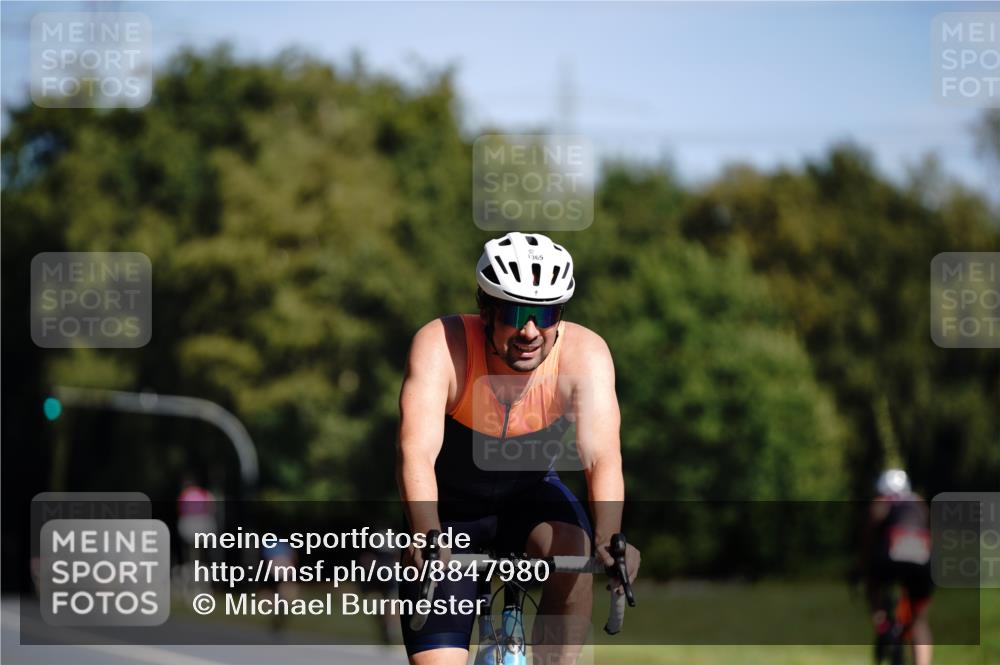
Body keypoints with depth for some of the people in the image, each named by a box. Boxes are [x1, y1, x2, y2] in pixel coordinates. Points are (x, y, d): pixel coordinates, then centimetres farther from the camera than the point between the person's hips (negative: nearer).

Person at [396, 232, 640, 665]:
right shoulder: (441, 345, -29)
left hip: (528, 498, 1)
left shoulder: (584, 354, -25)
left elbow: (602, 456, -36)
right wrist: (427, 538, -57)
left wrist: (609, 540, -54)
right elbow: (416, 453, -40)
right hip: (450, 507, -1)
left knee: (573, 551, -33)